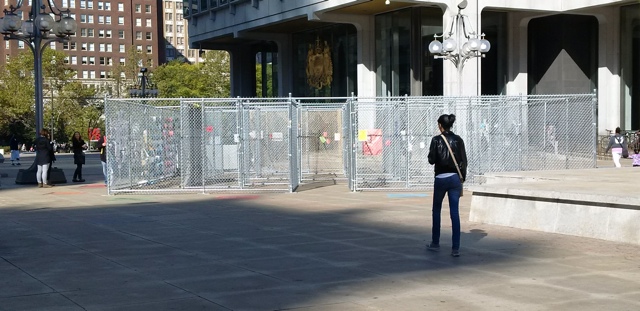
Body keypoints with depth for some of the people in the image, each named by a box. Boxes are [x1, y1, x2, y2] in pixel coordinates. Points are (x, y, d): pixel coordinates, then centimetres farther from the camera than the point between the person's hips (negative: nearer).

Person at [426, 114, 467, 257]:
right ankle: (455, 248, -3)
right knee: (455, 213, 0)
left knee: (436, 211, 15)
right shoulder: (458, 140, 3)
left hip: (441, 178, -2)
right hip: (455, 178, 2)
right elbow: (464, 161, 3)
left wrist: (431, 155, 13)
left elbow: (431, 160, -8)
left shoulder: (436, 140, -7)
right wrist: (462, 178, 11)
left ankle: (435, 244, 24)